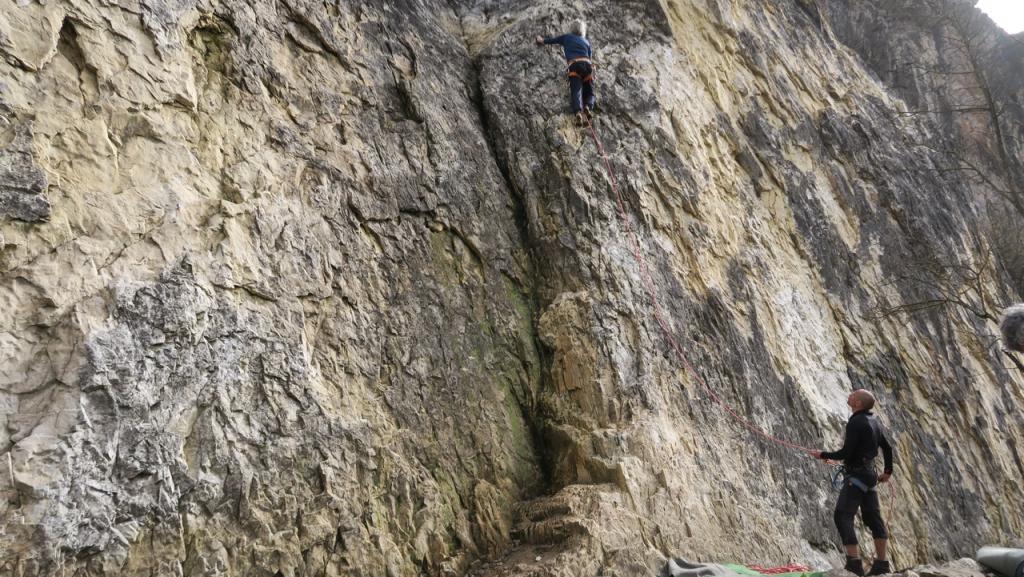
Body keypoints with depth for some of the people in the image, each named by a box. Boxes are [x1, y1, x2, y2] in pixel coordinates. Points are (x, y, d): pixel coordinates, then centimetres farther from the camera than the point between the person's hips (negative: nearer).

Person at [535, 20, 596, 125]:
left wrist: (542, 40, 57)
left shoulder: (566, 37, 24)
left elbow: (552, 40, 37)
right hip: (587, 64, 2)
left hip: (574, 65, -2)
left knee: (576, 91, -16)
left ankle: (578, 111, -44)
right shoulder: (586, 42, 28)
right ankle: (588, 106, -24)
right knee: (589, 92, 10)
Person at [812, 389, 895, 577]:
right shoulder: (874, 422, 11)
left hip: (856, 475, -10)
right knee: (872, 517, 14)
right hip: (870, 474, 10)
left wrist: (823, 455, -6)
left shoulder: (855, 422, -16)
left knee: (843, 516, -9)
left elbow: (846, 452, -19)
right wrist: (888, 471, 32)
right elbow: (887, 448, 19)